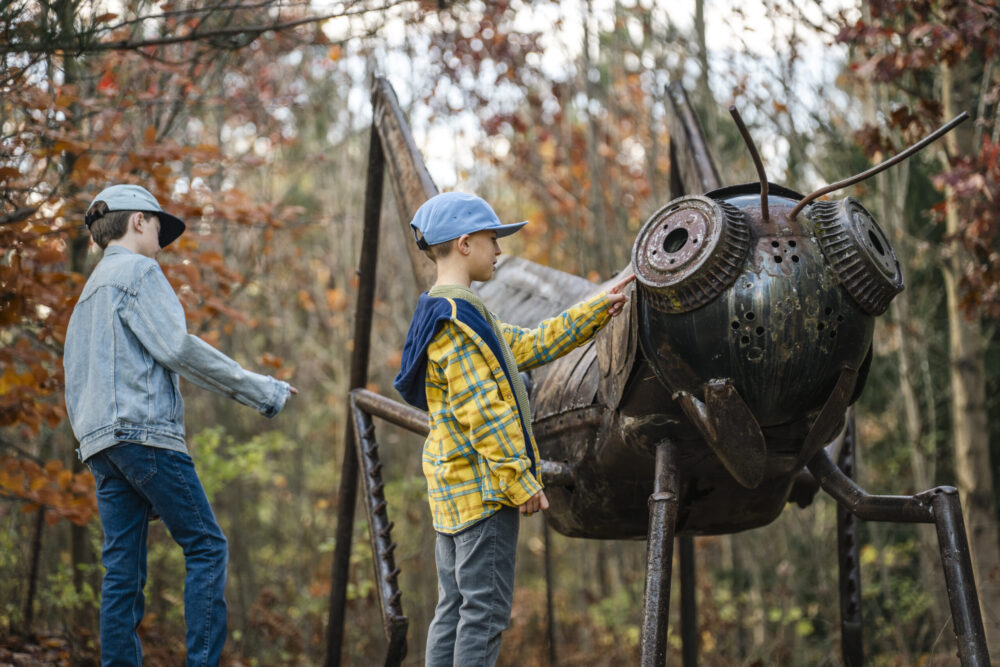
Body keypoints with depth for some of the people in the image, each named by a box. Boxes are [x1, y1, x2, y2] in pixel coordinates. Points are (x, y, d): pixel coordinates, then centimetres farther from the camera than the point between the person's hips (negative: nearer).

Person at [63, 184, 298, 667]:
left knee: (123, 568, 3)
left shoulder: (87, 295, 28)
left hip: (100, 444, 9)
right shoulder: (137, 270, 0)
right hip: (143, 429, -9)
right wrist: (259, 390, -9)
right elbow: (175, 347, -12)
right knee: (206, 546, -7)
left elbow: (75, 388, 26)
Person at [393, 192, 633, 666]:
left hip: (454, 489, 10)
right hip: (483, 489, -10)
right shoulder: (459, 317, -16)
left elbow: (528, 346, 23)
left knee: (454, 609, 12)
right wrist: (521, 483, -17)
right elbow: (484, 414, -20)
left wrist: (597, 309, 25)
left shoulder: (445, 313, 17)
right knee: (485, 611, -7)